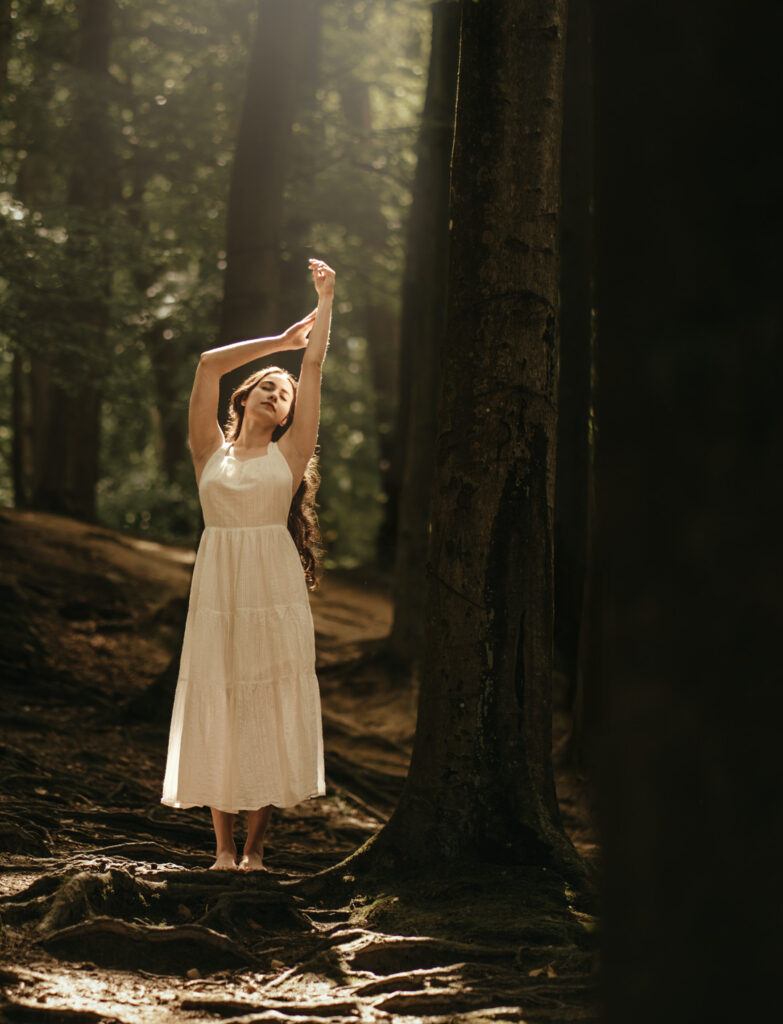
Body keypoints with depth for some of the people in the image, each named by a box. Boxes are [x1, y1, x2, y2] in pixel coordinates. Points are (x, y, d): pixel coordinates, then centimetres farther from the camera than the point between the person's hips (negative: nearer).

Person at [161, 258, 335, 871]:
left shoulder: (289, 453, 9)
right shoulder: (211, 452, 11)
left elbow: (314, 365, 6)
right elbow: (209, 365, 6)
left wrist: (326, 297, 7)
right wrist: (280, 340, 14)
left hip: (275, 589, -1)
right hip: (218, 587, 1)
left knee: (270, 710, -2)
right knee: (216, 710, 0)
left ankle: (255, 848, 3)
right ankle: (224, 848, 6)